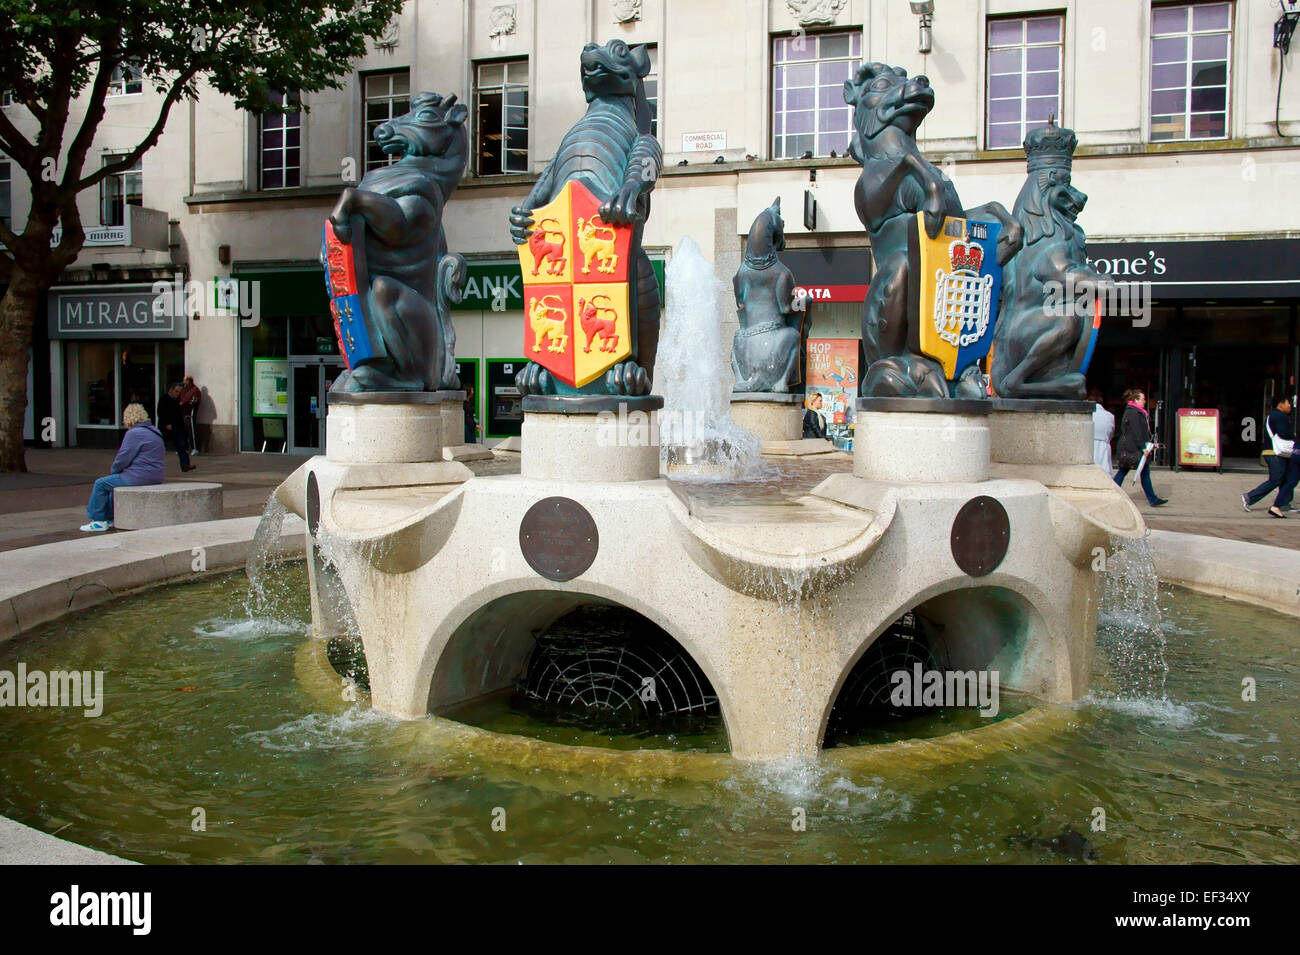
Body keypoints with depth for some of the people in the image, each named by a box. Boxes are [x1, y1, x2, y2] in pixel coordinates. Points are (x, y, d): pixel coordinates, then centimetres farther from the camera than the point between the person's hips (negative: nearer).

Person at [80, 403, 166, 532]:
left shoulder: (134, 433, -15)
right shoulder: (154, 431, 14)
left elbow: (123, 458, -15)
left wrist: (113, 471, 7)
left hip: (140, 476, -10)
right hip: (155, 475, 10)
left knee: (100, 484, 3)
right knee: (115, 480, 32)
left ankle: (99, 521, 9)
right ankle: (109, 518, 33)